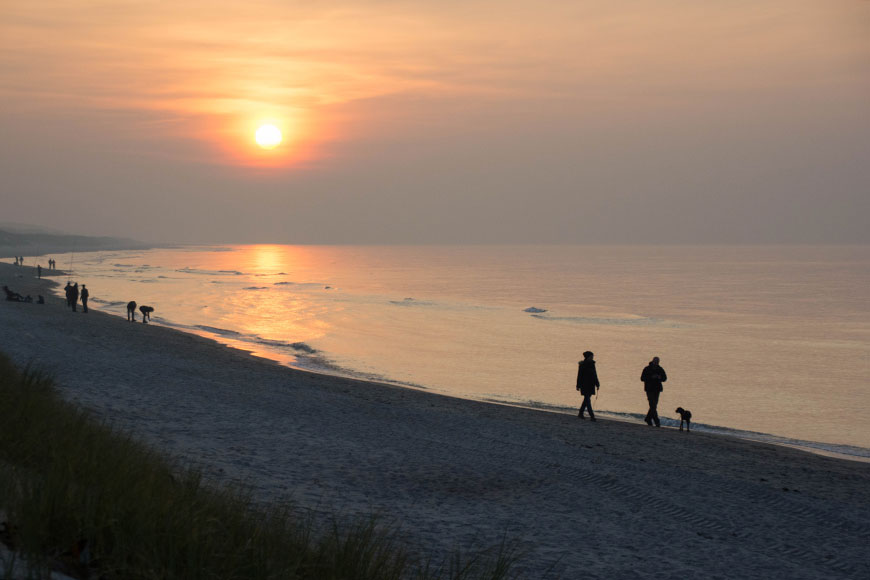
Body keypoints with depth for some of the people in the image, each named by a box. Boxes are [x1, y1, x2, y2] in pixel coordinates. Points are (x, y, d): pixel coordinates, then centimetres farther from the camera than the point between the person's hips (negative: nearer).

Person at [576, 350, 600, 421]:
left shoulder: (592, 364, 8)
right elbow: (579, 375, -9)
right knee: (587, 399, -8)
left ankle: (580, 413, 25)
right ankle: (591, 416, -11)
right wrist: (578, 386, -9)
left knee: (587, 399, 12)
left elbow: (595, 374, 14)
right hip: (584, 385, -7)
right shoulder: (582, 365, -10)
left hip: (591, 385, 7)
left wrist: (597, 384, 12)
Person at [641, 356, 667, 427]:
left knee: (654, 406, 8)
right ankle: (657, 422, -13)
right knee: (653, 406, -11)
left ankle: (648, 418, 26)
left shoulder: (660, 369, 6)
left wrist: (660, 377, -12)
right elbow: (642, 378, -9)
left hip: (657, 389, 4)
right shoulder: (647, 369, -4)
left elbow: (664, 378, 12)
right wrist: (651, 377, -21)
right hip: (649, 389, -4)